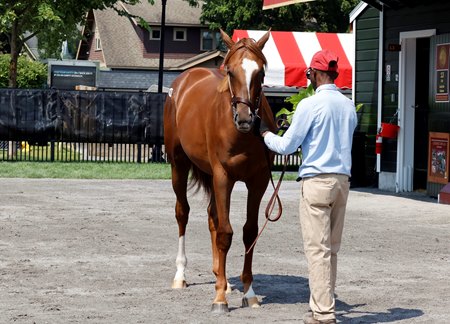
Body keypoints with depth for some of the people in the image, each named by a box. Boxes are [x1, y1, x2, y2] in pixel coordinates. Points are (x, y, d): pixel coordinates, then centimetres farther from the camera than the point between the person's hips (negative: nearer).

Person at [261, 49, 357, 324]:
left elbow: (287, 146, -5)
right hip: (343, 179, 6)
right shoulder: (349, 106, 7)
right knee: (332, 248, 13)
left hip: (316, 180, -6)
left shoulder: (310, 105, -11)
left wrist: (267, 136, 14)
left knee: (317, 249, -4)